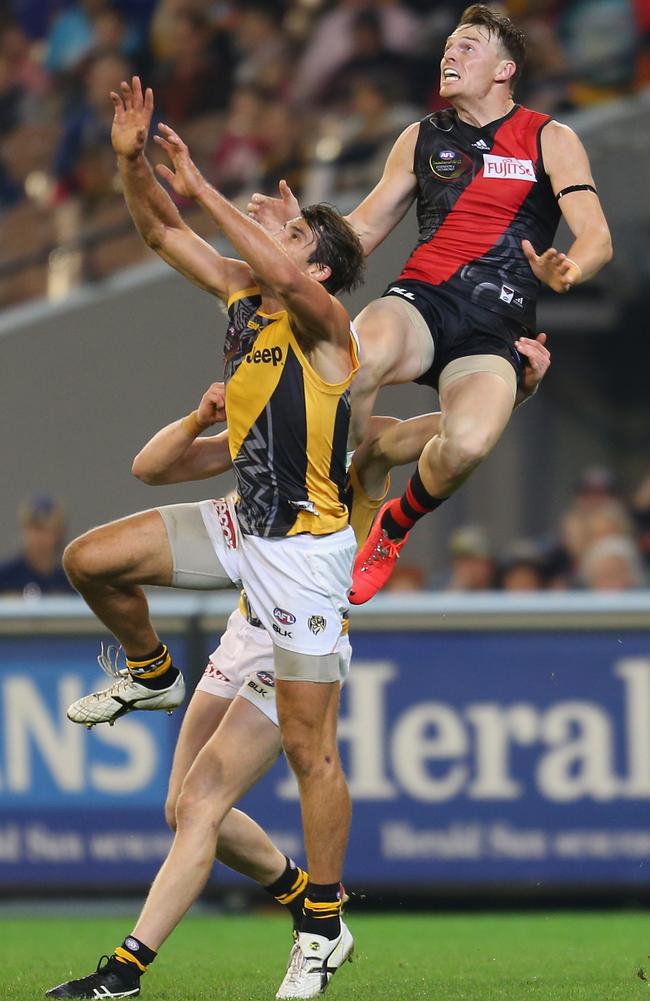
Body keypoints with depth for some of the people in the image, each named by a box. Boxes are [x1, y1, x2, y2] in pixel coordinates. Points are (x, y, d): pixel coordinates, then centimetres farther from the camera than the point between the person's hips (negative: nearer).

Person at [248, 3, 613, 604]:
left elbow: (596, 237, -2)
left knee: (469, 442, -34)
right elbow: (365, 229, 22)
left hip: (496, 329, -2)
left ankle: (396, 526, 1)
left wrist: (566, 271, -26)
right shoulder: (423, 138, 18)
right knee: (360, 359, -38)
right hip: (421, 303, 2)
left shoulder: (550, 141, 8)